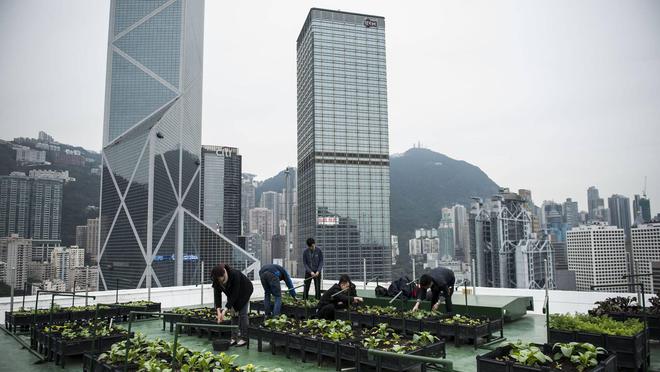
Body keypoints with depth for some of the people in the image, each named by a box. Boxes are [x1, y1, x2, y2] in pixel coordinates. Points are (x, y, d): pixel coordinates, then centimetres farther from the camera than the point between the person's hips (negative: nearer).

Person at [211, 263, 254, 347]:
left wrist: (225, 310, -40)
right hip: (232, 292, 5)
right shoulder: (216, 280, -26)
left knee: (242, 313, -8)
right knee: (233, 313, 1)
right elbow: (217, 295, -24)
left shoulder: (235, 275, -42)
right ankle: (234, 337, 8)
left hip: (244, 291, -5)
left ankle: (244, 338, -1)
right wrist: (218, 311, -34)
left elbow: (235, 294, -37)